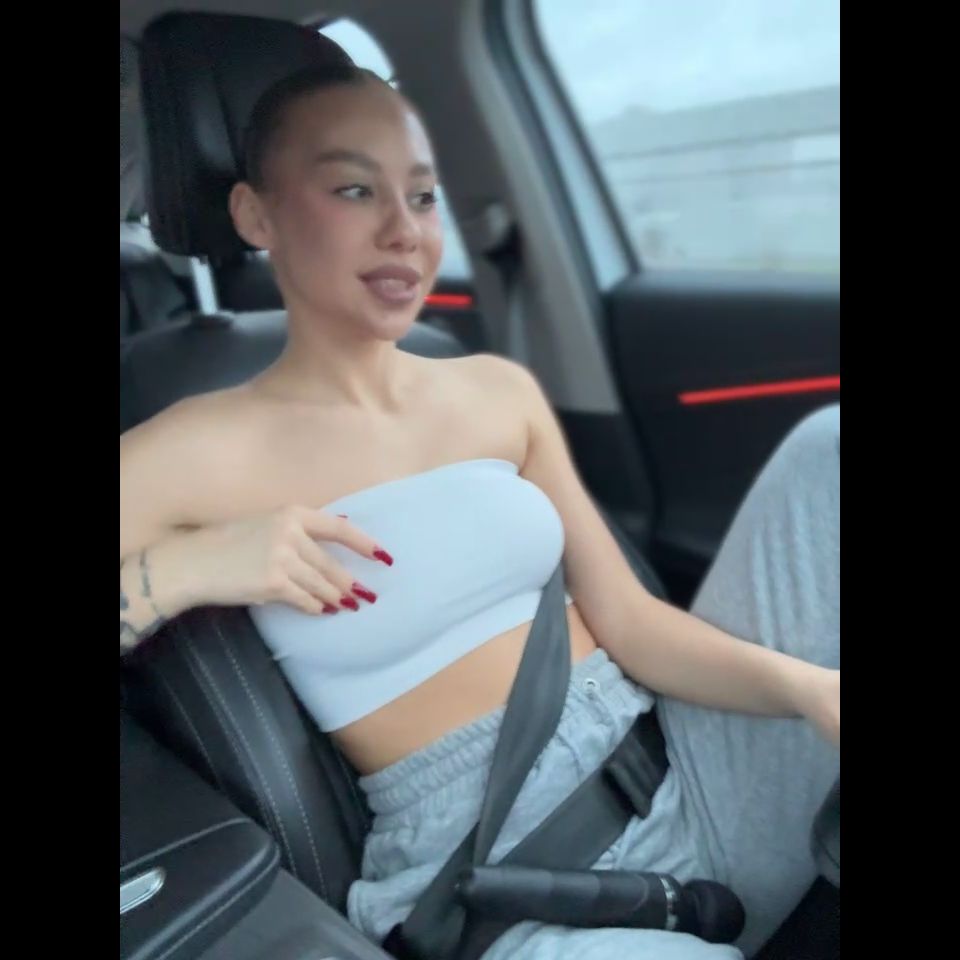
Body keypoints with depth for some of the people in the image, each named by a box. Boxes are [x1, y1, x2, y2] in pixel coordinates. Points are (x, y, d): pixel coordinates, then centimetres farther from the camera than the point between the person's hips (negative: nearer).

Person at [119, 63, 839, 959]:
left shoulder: (501, 391, 7)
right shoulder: (187, 458, -6)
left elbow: (628, 621, 4)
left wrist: (808, 685, -12)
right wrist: (165, 573, -20)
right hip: (507, 886, -6)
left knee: (825, 449, -5)